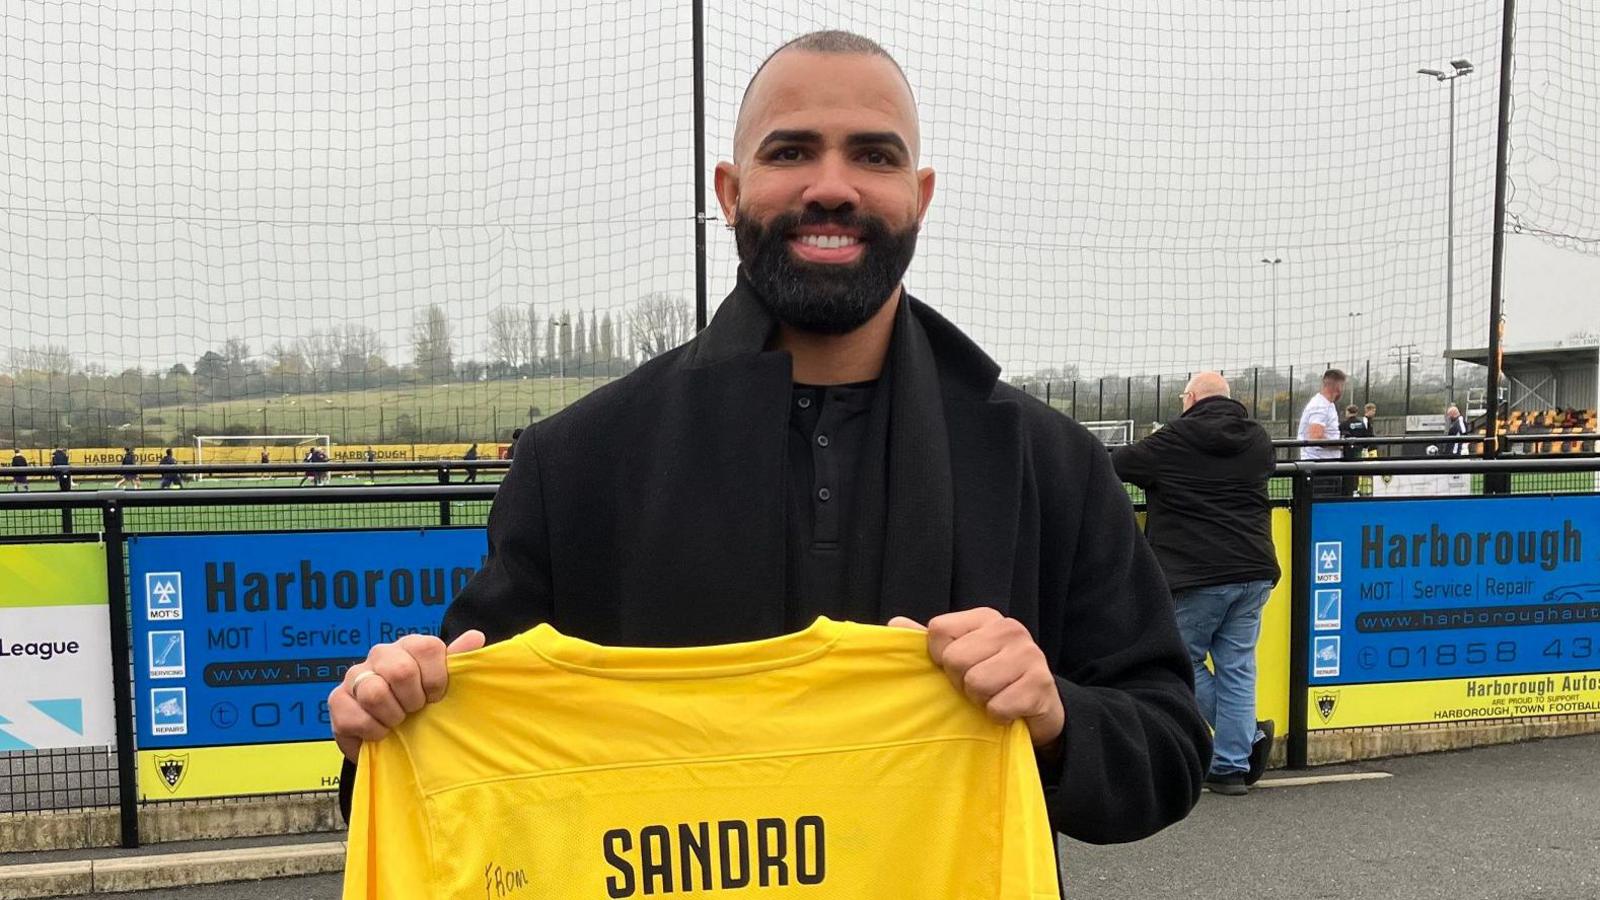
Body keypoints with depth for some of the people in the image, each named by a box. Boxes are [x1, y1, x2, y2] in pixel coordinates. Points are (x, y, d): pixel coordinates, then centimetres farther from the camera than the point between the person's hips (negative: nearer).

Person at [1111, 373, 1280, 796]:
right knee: (1237, 666, 8)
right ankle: (1233, 765, 9)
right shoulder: (1258, 439, 10)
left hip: (1200, 574, -6)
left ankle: (1248, 736, 7)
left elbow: (1117, 464, 1)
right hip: (1254, 569, 6)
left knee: (1183, 658, 10)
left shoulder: (1175, 439, -6)